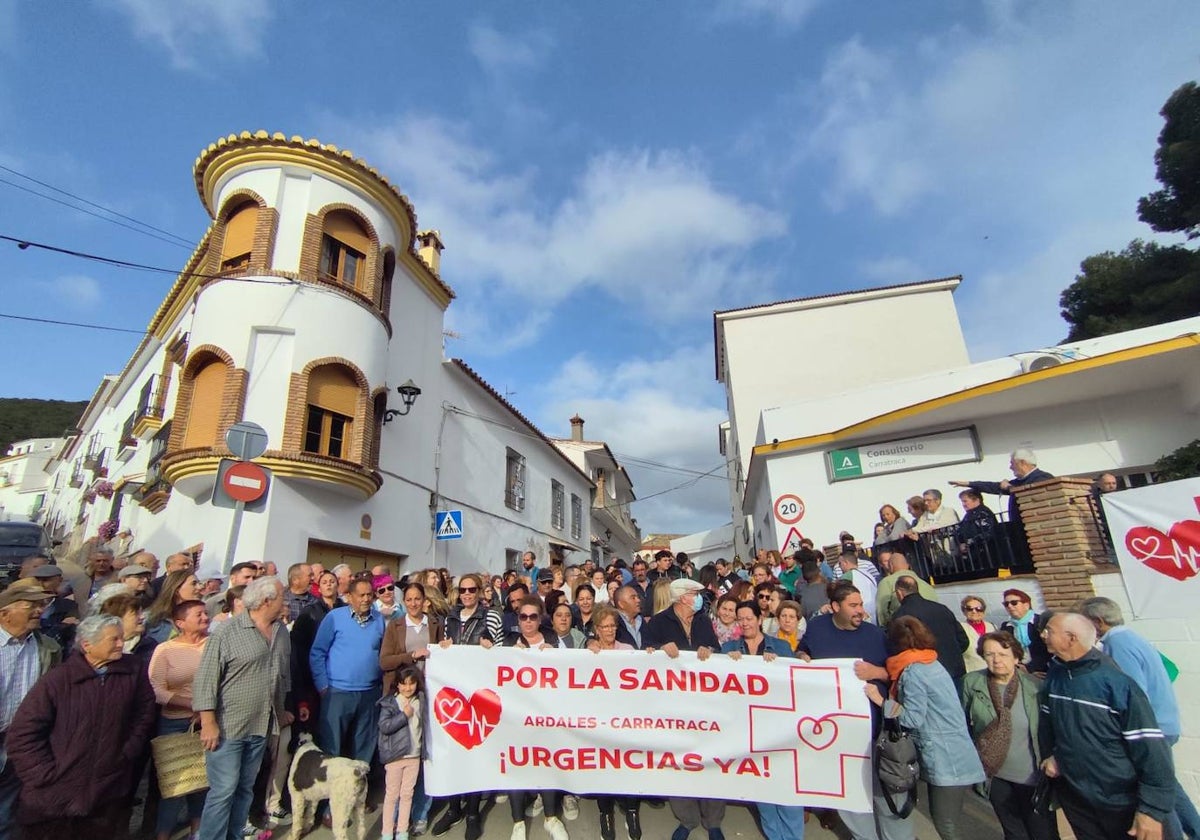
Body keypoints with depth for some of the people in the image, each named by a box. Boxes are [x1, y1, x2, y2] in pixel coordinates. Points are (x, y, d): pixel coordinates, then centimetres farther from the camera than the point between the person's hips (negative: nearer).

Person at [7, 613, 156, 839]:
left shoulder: (134, 674, -2)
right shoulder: (57, 680, -10)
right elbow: (22, 735, -7)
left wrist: (128, 754, -2)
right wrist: (46, 776, -10)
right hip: (55, 798, -2)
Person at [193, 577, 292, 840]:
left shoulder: (282, 631, 6)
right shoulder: (228, 631, -15)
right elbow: (206, 678, -14)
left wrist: (283, 709, 18)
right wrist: (208, 723, -15)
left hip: (261, 725, 6)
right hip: (228, 726, -6)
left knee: (245, 788, 17)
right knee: (223, 791, -1)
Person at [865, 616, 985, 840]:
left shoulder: (912, 671, -17)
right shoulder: (932, 663, 12)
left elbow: (913, 718, -19)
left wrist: (880, 700, -12)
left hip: (947, 761, -10)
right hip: (955, 759, 10)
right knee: (943, 822, 16)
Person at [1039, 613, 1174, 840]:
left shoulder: (1116, 682, -22)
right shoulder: (1054, 676, -4)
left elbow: (1151, 748, -19)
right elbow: (1047, 720, 11)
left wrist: (1153, 809, -18)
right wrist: (1049, 755, 1)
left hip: (1122, 804, -5)